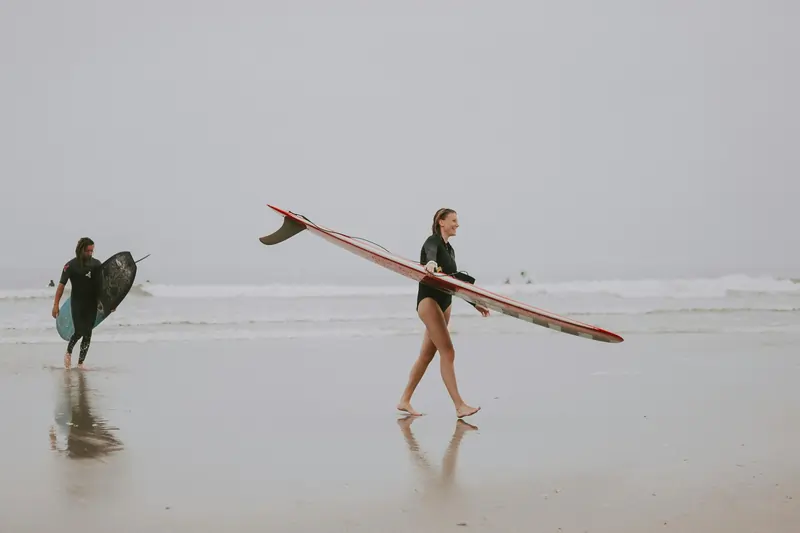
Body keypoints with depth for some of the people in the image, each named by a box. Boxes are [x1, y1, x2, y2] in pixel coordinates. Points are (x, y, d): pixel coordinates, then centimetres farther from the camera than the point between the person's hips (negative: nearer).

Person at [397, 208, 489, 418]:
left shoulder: (450, 249, 19)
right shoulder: (433, 241, -6)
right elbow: (431, 252, -32)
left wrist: (475, 304, 24)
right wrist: (431, 263, -56)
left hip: (444, 303, 9)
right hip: (429, 300, -9)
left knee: (427, 354, 8)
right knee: (448, 352, -16)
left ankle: (404, 401, 14)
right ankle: (460, 406, -20)